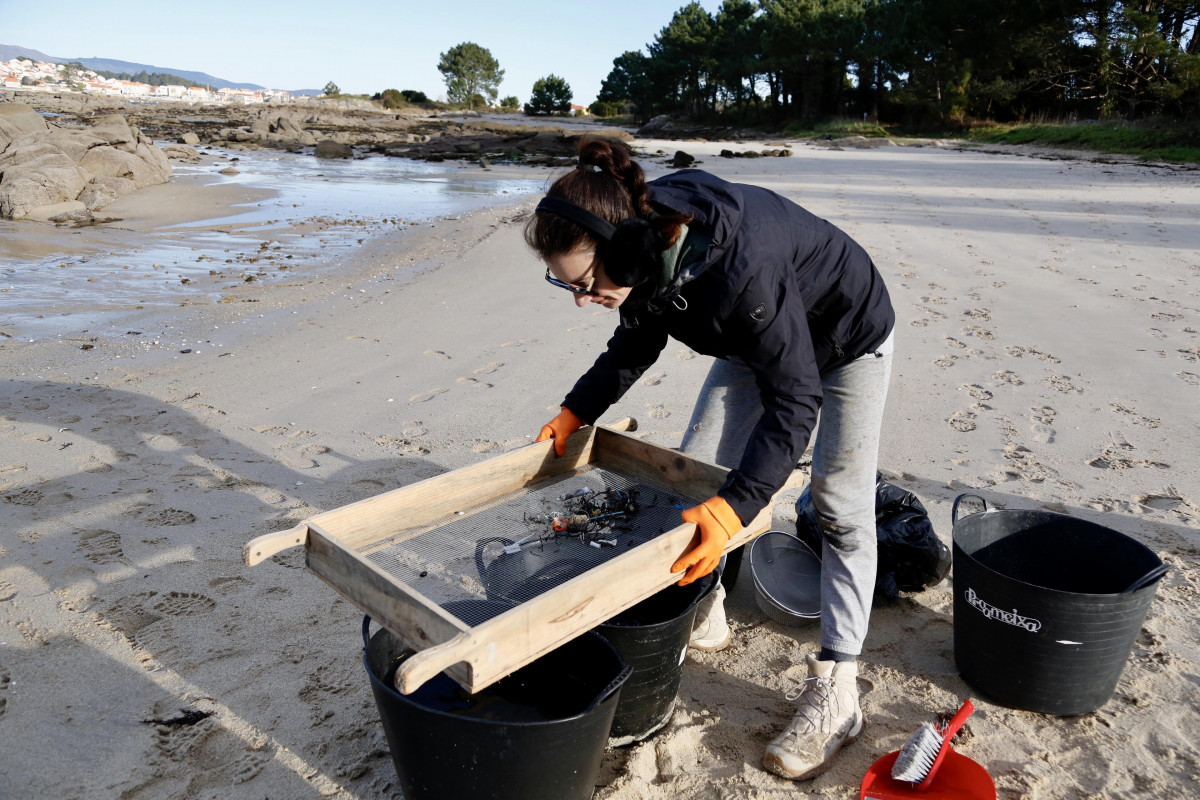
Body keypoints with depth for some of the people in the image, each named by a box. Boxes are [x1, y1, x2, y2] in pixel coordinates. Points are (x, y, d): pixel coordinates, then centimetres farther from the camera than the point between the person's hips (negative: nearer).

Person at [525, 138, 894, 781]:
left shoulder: (741, 266, -46)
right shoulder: (646, 249, -22)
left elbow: (795, 398, -42)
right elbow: (637, 341, -1)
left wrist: (735, 504, -52)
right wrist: (575, 412, -7)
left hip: (846, 337, -7)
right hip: (756, 341, 7)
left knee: (839, 508, -7)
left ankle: (834, 692, 1)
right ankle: (702, 614, 23)